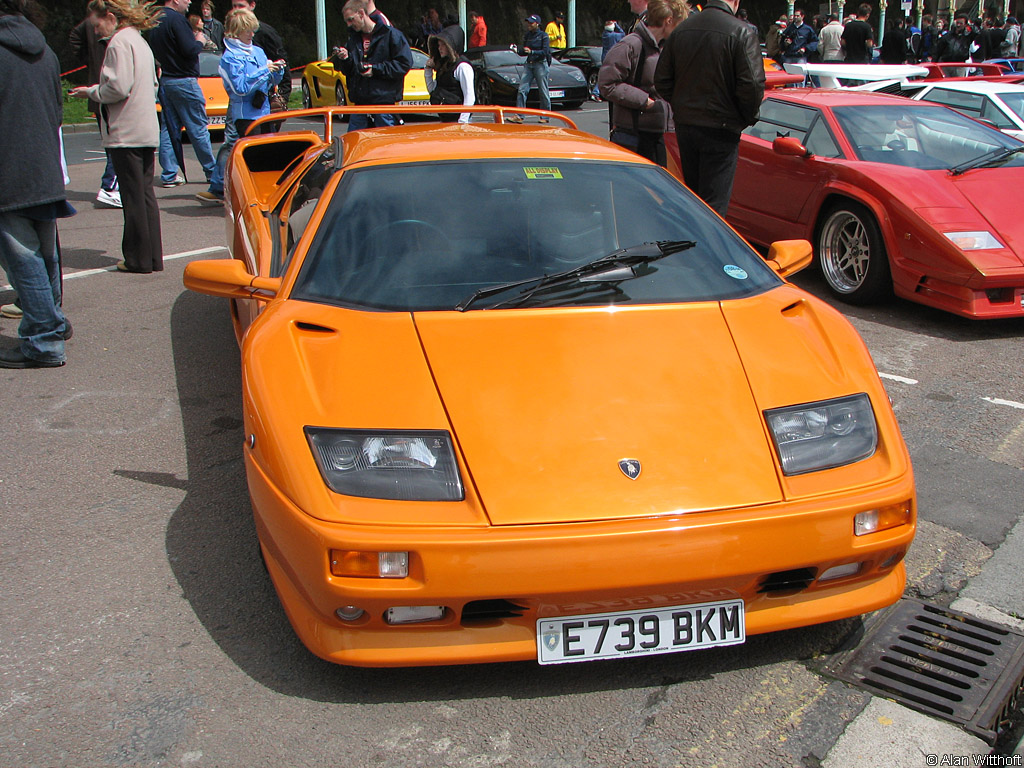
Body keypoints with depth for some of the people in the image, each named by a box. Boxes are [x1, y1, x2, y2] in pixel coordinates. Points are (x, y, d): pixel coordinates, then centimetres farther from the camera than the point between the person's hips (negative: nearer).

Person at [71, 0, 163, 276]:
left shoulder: (119, 43, -11)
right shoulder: (140, 41, 17)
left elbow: (118, 88, -20)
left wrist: (92, 92, -2)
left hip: (126, 132, -9)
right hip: (147, 130, 9)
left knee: (133, 197, -3)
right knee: (146, 193, 10)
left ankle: (139, 259, 3)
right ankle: (153, 257, 12)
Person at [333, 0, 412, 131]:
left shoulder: (390, 34, -5)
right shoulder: (353, 38, 17)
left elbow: (405, 63, -11)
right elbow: (347, 71, 22)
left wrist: (375, 70, -13)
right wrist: (345, 59, -1)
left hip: (384, 99, -6)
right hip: (359, 102, 6)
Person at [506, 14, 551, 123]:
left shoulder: (543, 35, -4)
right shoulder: (527, 35, 12)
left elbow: (545, 52, -13)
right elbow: (521, 52, 14)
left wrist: (532, 52, -22)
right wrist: (523, 50, -9)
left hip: (541, 64, -6)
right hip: (529, 64, 6)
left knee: (543, 91, 0)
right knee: (522, 89, -5)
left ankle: (545, 116, 8)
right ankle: (518, 115, -6)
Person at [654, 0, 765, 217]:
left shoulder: (682, 29, 6)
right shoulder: (741, 33, -13)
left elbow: (661, 80, 8)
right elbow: (752, 85, -19)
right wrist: (747, 118, -2)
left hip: (684, 126, 6)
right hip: (720, 129, -6)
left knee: (692, 195, 19)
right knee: (714, 201, -1)